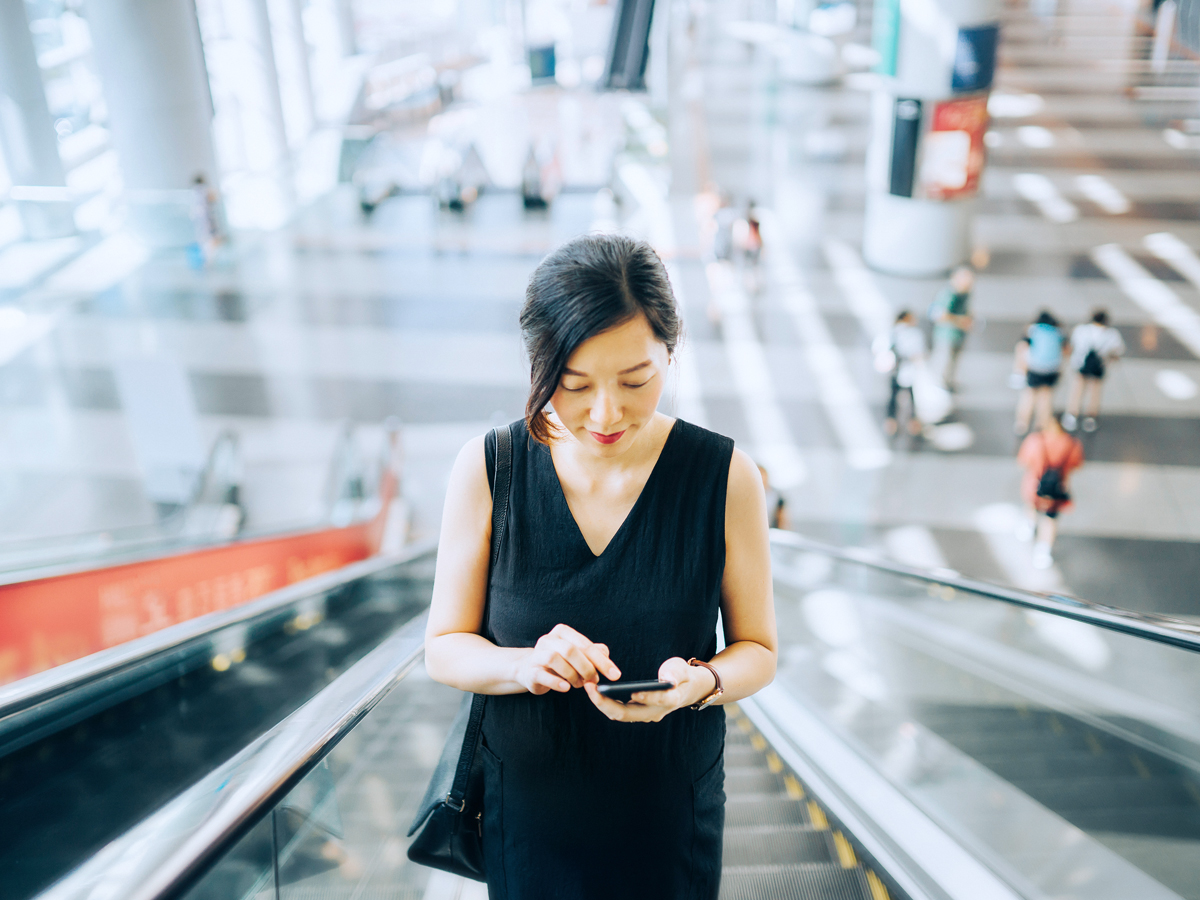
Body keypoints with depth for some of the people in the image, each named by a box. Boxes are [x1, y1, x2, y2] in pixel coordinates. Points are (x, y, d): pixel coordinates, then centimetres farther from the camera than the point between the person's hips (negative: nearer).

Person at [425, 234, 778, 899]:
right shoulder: (486, 469, -12)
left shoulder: (725, 477, -13)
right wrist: (526, 664, -26)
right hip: (526, 811, 0)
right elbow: (444, 648, -6)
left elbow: (758, 649, -3)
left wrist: (700, 682, -25)